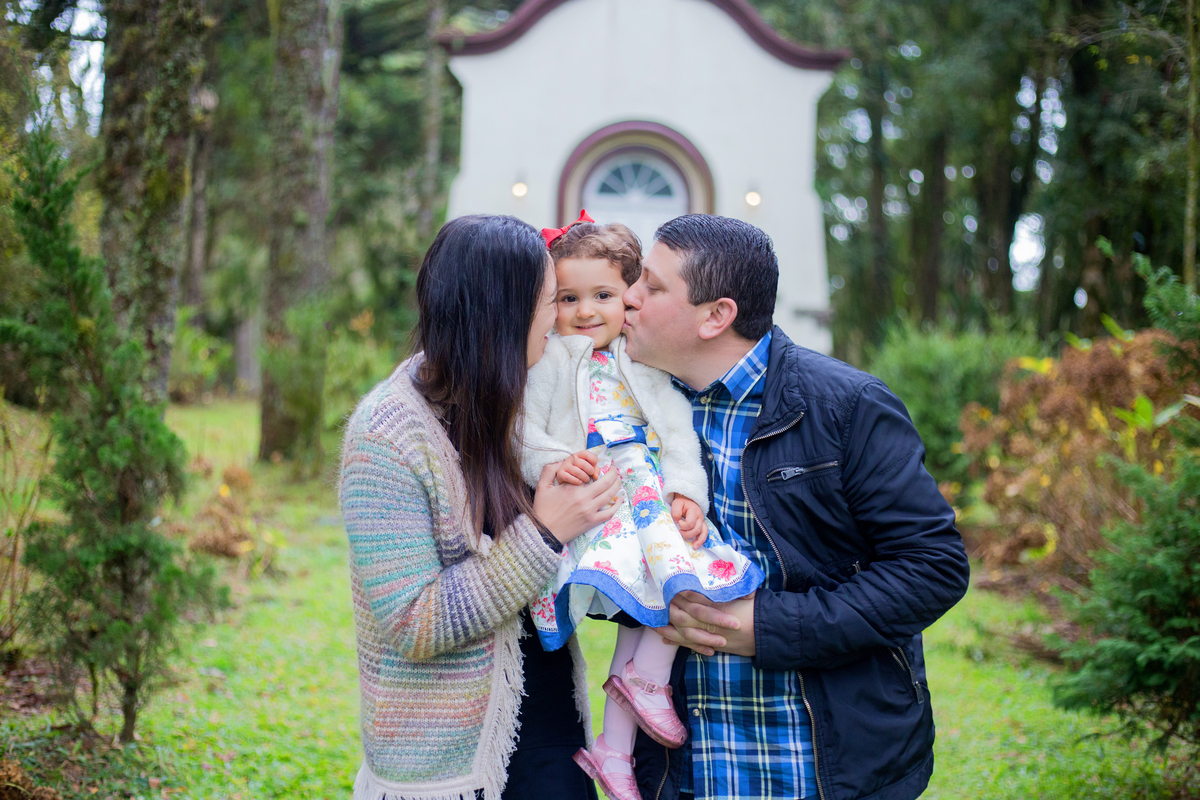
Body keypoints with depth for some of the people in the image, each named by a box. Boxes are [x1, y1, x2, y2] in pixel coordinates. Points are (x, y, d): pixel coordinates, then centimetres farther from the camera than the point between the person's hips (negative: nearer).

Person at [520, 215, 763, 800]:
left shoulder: (649, 361, 17)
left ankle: (614, 746, -3)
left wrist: (686, 493, -5)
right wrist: (554, 464, -19)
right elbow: (524, 434, 2)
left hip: (652, 495, 4)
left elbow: (679, 433, 11)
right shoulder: (545, 362, 10)